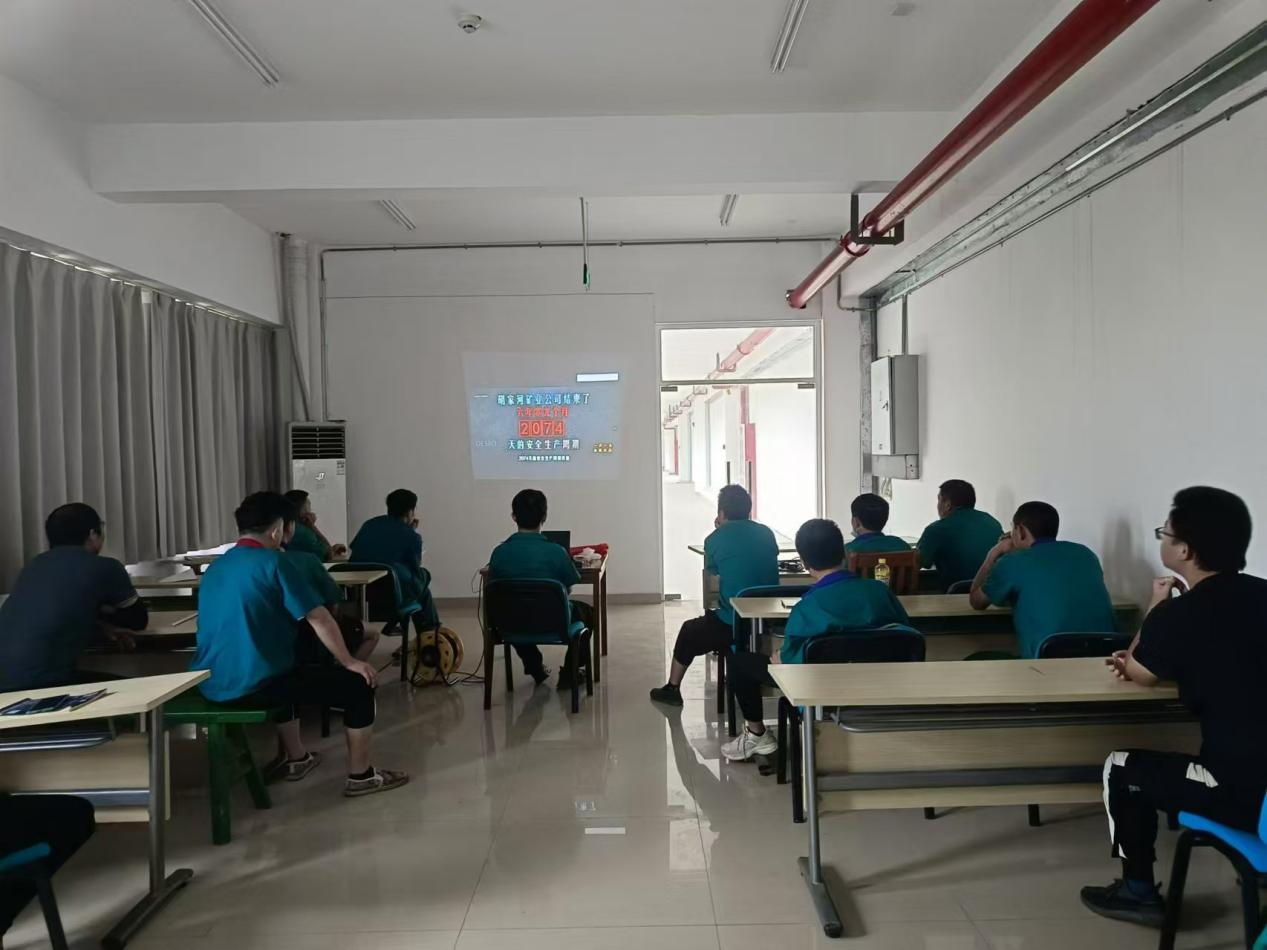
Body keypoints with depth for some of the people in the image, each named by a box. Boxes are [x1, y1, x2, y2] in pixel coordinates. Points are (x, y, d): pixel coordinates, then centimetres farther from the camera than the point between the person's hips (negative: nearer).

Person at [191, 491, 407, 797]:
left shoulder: (215, 567, 13)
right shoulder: (274, 561, -10)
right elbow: (319, 619, -11)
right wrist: (349, 662, 1)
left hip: (212, 685, 9)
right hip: (253, 684, -8)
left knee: (286, 670, 38)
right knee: (358, 685, 3)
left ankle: (295, 759, 44)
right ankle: (360, 776, 12)